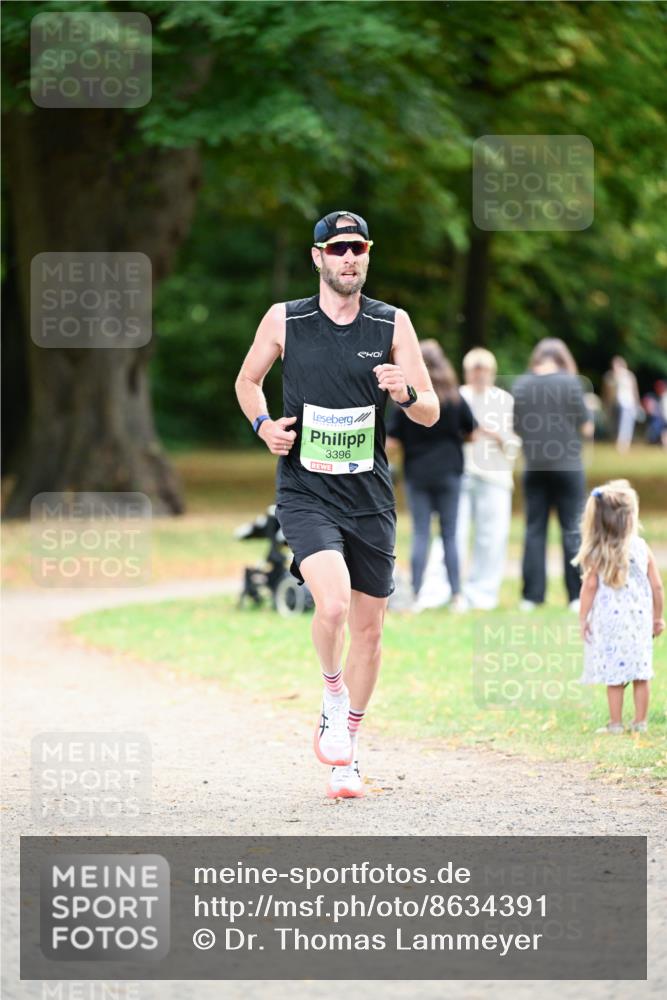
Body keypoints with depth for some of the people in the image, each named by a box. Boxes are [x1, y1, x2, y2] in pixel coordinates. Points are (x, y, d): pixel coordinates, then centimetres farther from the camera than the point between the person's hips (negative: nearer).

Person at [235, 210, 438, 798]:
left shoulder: (393, 325, 1)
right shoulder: (284, 321, -1)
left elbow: (431, 413, 2)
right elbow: (248, 381, 16)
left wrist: (405, 393, -20)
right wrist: (264, 425, -4)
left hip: (369, 496, 2)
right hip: (305, 491, -2)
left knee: (368, 628, 7)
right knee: (333, 603, -26)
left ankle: (346, 753, 24)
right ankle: (334, 695, 3)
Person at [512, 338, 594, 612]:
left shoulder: (520, 385, 0)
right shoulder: (569, 382, -9)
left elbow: (515, 427, 7)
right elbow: (587, 428, -5)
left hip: (533, 467, 3)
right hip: (567, 465, -3)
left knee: (534, 530, 7)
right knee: (572, 530, 2)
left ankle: (532, 595, 6)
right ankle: (577, 596, 0)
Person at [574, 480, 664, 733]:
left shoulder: (597, 553, -8)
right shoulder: (642, 548, -1)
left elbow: (590, 586, -9)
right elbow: (657, 586, 2)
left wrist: (583, 619, -1)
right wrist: (657, 617, 14)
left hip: (609, 620, -2)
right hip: (639, 619, 2)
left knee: (614, 676, 2)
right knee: (640, 674, 10)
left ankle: (615, 724, 6)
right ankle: (640, 722, 16)